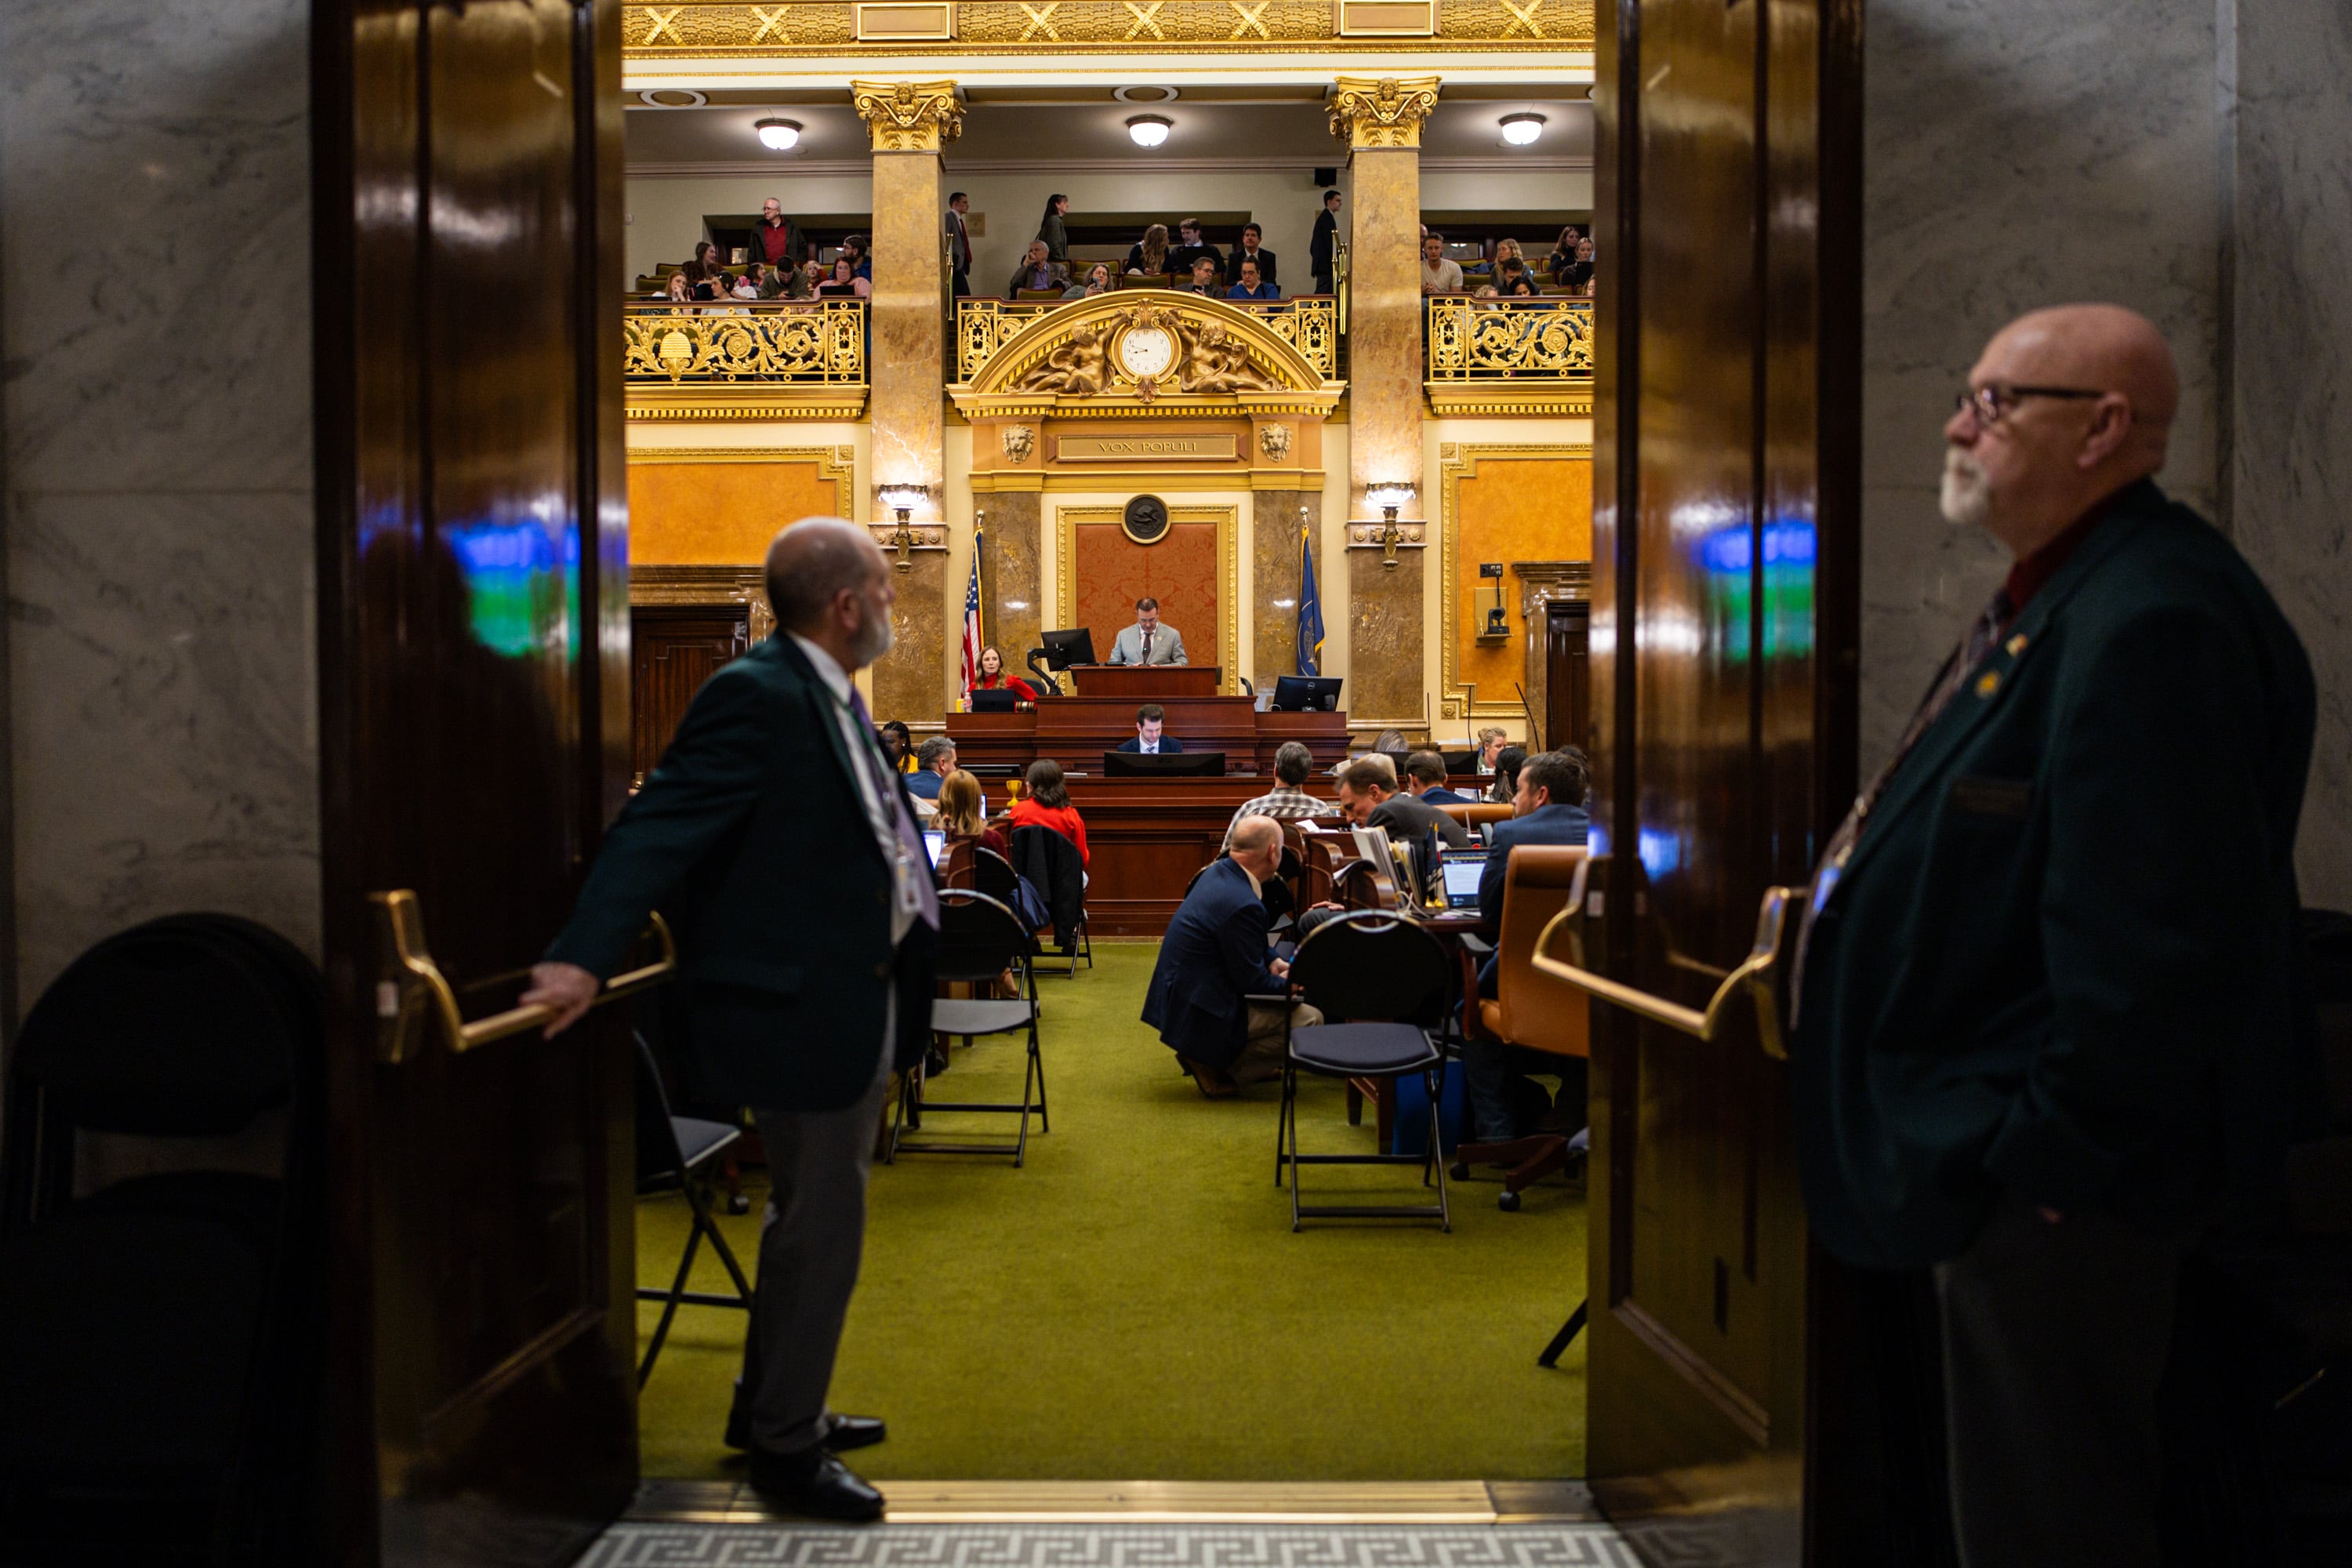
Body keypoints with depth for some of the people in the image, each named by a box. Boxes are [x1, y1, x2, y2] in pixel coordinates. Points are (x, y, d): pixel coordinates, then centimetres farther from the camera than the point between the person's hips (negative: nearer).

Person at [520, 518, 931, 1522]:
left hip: (857, 1000, 10)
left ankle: (774, 1408, 38)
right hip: (799, 1011, -10)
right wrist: (587, 957, -37)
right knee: (818, 1229, 2)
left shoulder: (830, 696, 11)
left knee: (817, 1218, 21)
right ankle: (785, 1447, 20)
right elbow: (662, 825, -28)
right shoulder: (757, 696, -20)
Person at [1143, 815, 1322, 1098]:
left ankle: (1210, 1060, 16)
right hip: (1201, 1016, -10)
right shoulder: (1242, 904, -26)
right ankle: (1217, 1068, -3)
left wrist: (1273, 961, 7)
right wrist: (1288, 984, -1)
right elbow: (1254, 983, -18)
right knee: (1309, 1020, -10)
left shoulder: (1218, 872, 3)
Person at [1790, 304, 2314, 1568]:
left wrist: (2055, 1157, -22)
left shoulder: (2153, 621, -23)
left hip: (2052, 1183, -11)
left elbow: (2150, 943, -28)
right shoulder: (2049, 603, 13)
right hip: (1993, 1156, 11)